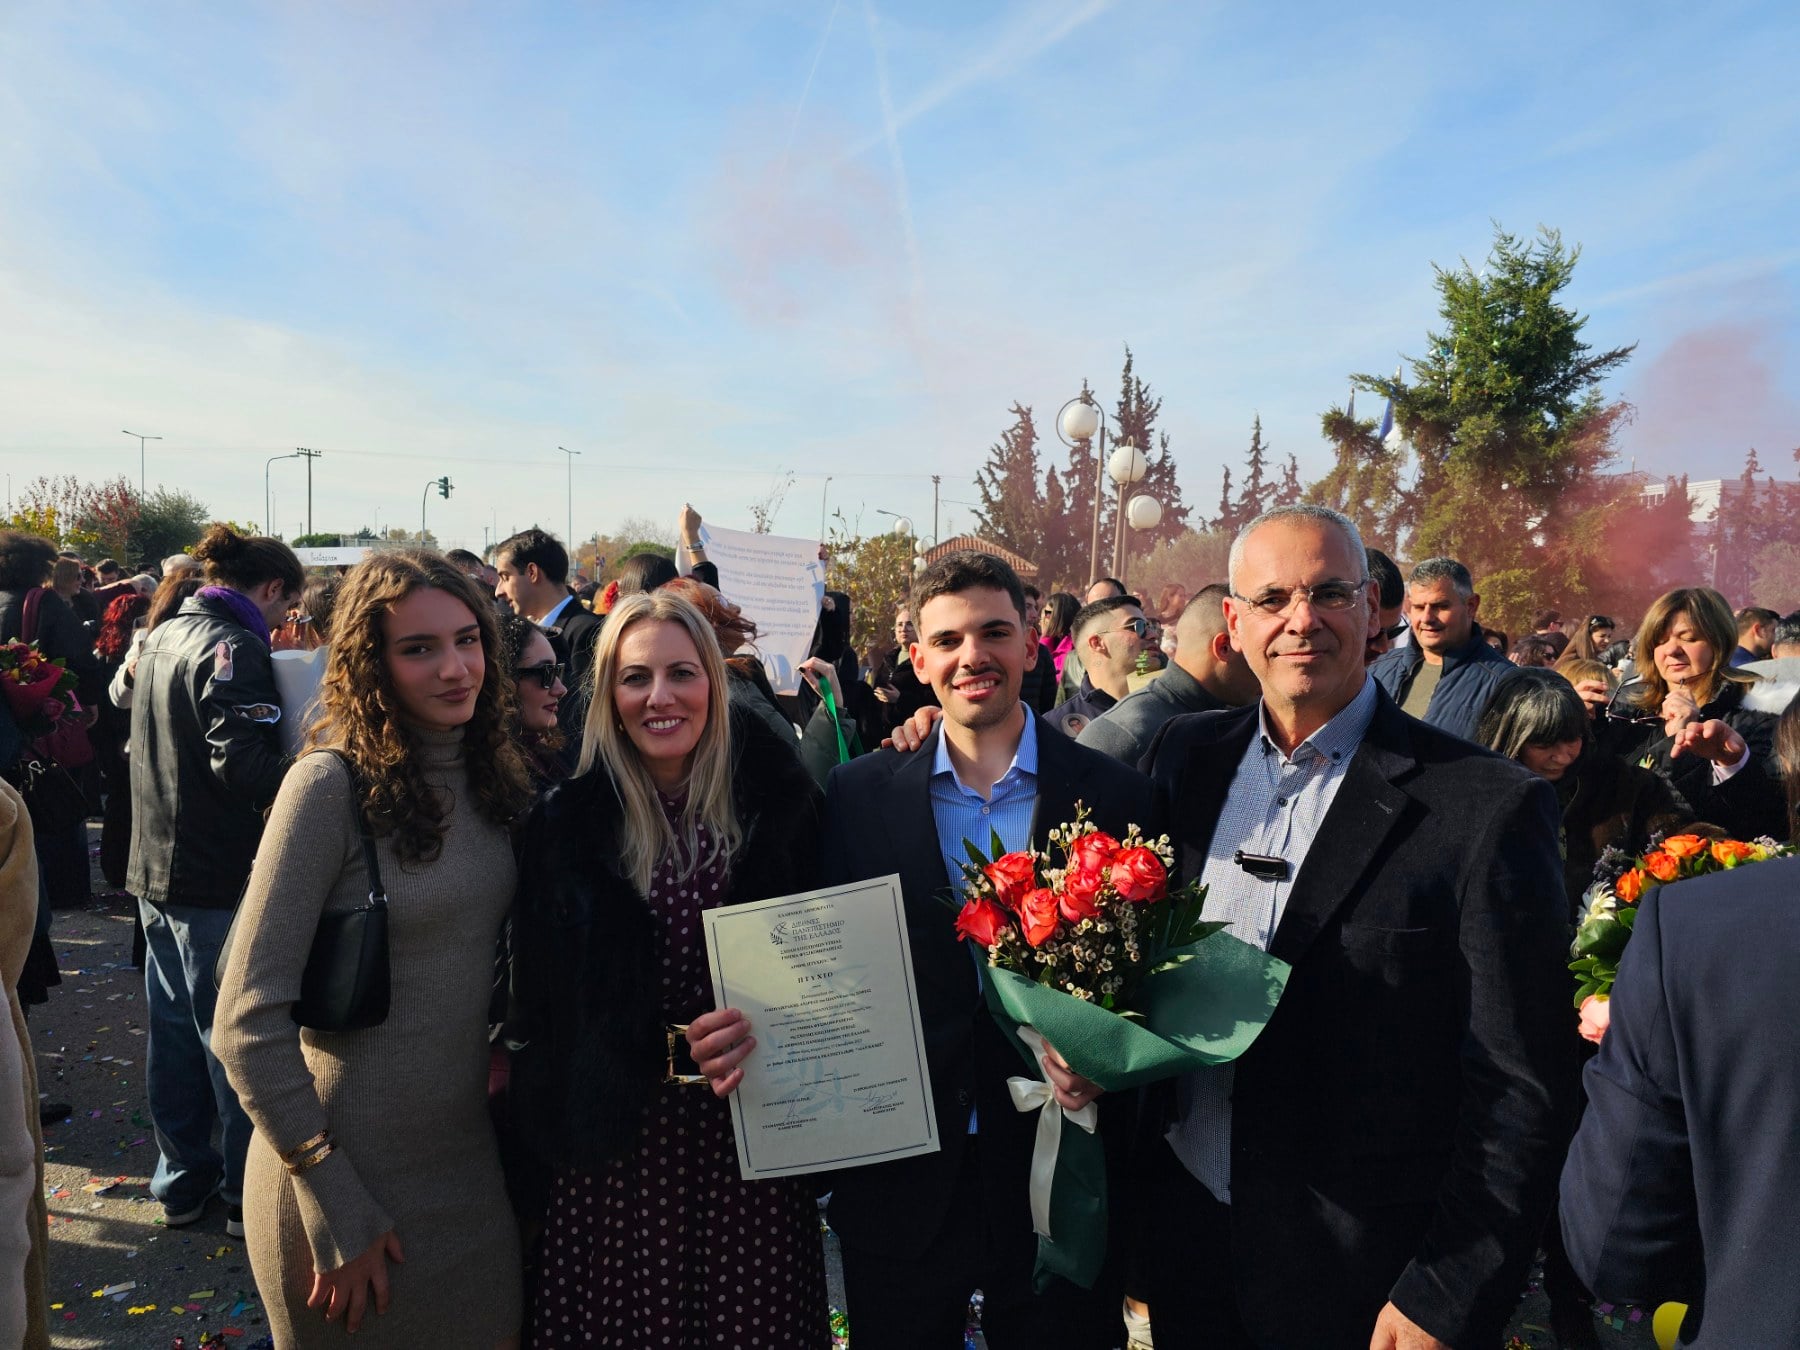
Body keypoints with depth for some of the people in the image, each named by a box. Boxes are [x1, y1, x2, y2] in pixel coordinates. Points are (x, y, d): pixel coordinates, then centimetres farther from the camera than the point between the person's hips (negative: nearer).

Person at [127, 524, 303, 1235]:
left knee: (173, 1028, 17)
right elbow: (245, 763, -29)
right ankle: (249, 1192, 14)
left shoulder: (164, 635, 11)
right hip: (215, 877, -9)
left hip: (155, 864, 9)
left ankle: (181, 1180, 30)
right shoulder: (233, 646, -18)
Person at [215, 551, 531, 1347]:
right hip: (355, 1167, -5)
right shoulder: (333, 784, -18)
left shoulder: (495, 774, 1)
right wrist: (336, 1210, -16)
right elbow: (248, 1022, -18)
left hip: (470, 1156, 6)